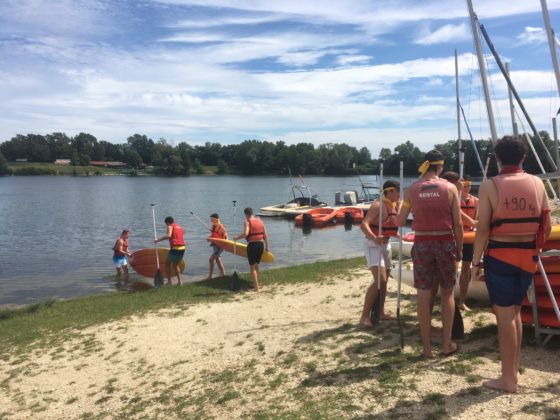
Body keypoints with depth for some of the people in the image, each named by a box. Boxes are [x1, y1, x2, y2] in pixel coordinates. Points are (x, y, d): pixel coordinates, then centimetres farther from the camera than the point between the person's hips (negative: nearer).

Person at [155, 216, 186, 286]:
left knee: (167, 263, 14)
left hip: (175, 248, -6)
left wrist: (158, 240, -12)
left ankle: (169, 281, 11)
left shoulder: (170, 226, 1)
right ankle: (180, 281, 14)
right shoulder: (180, 227, 22)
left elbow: (168, 236, -18)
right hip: (182, 248, 6)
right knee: (175, 265, 23)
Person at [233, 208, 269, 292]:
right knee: (256, 265, 23)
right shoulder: (260, 221, 9)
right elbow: (265, 235, 10)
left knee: (252, 267, 4)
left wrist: (237, 237, -10)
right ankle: (256, 283, 36)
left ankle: (256, 287, 2)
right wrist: (266, 246, 17)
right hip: (261, 244, 6)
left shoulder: (247, 222, -9)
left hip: (252, 245, -6)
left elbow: (245, 233, -26)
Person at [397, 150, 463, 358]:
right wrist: (459, 249, 9)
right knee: (447, 293, 15)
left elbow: (400, 222, 3)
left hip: (422, 243, 0)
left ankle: (427, 347, 12)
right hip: (445, 242, 0)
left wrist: (403, 206, 22)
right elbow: (457, 223, -3)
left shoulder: (411, 189, 0)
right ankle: (447, 343, 19)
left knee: (423, 295, 6)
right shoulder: (449, 188, -2)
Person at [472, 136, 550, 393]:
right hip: (528, 256, 5)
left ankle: (508, 379, 12)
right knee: (514, 312, 19)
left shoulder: (489, 185, -10)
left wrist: (475, 261, -5)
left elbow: (483, 229, -13)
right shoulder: (537, 184, 4)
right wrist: (535, 248, 21)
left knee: (504, 315, 2)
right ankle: (514, 370, 29)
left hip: (499, 256, -5)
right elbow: (546, 226, 6)